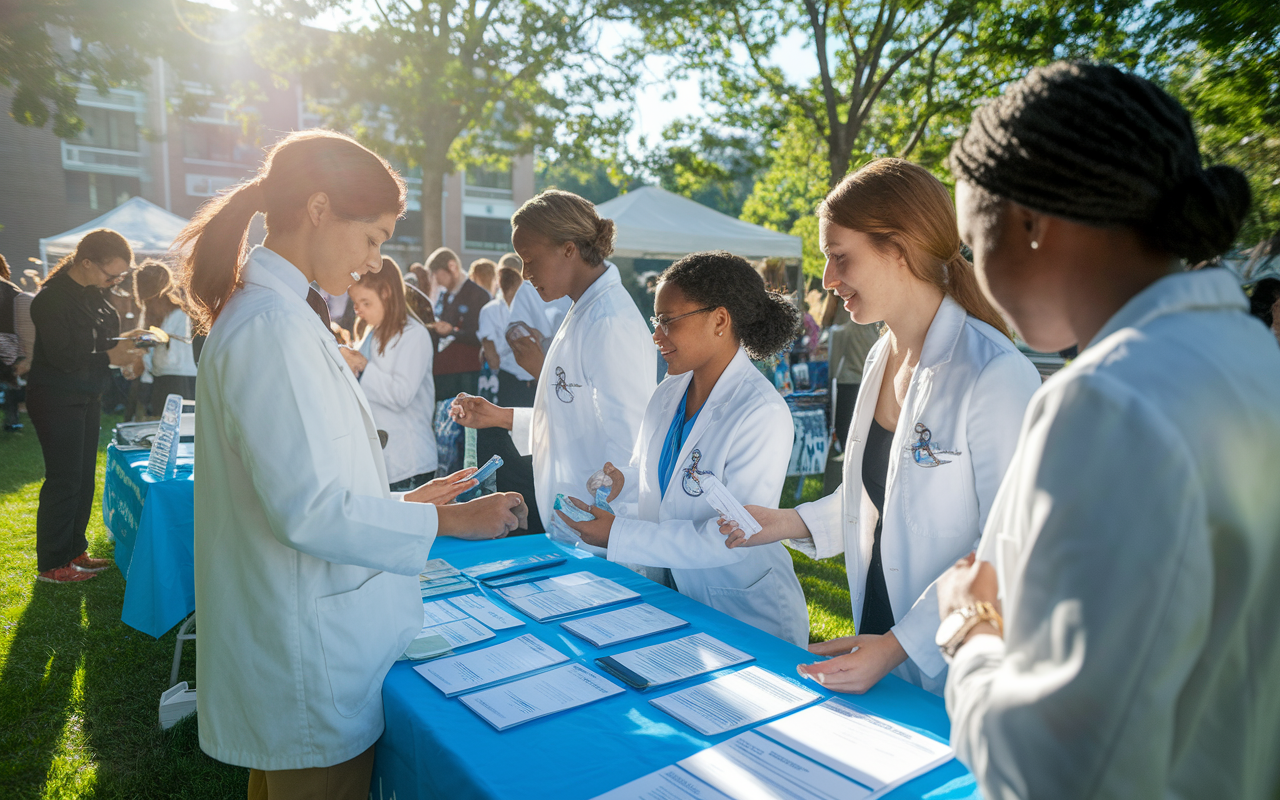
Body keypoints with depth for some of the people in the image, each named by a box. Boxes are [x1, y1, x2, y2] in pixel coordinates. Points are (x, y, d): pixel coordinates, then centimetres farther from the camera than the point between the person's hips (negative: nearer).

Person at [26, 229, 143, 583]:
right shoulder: (51, 298, -19)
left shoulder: (96, 291, 4)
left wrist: (123, 341, -3)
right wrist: (110, 355, -18)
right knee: (64, 480, -3)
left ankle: (74, 551, 25)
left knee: (84, 477, 13)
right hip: (56, 399, -8)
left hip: (88, 397, 8)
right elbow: (62, 356, -23)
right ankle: (51, 564, 9)